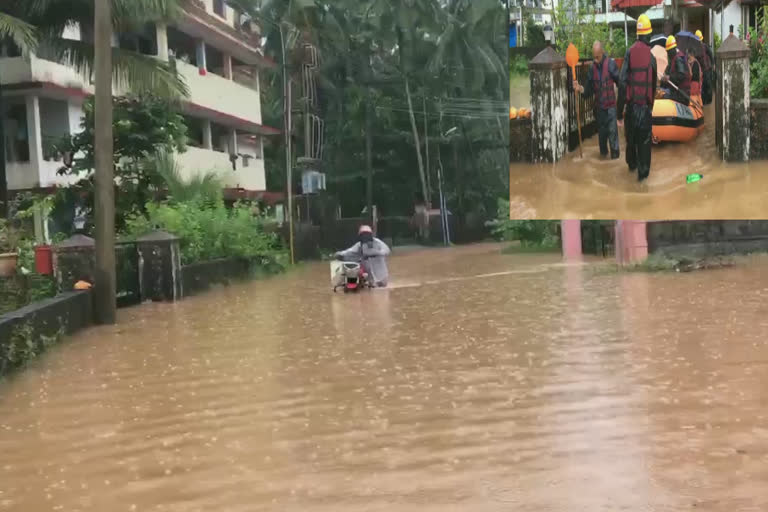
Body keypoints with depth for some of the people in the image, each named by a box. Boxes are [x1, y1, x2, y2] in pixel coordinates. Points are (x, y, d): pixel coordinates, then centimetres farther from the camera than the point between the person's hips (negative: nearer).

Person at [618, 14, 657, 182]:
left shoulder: (630, 52, -7)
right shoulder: (651, 56, -4)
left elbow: (622, 82, -13)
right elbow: (654, 84, 9)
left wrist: (619, 111, -7)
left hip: (631, 104, 1)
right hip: (646, 105, -1)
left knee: (631, 137, 20)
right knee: (644, 140, 7)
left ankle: (632, 163, 39)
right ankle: (643, 171, 7)